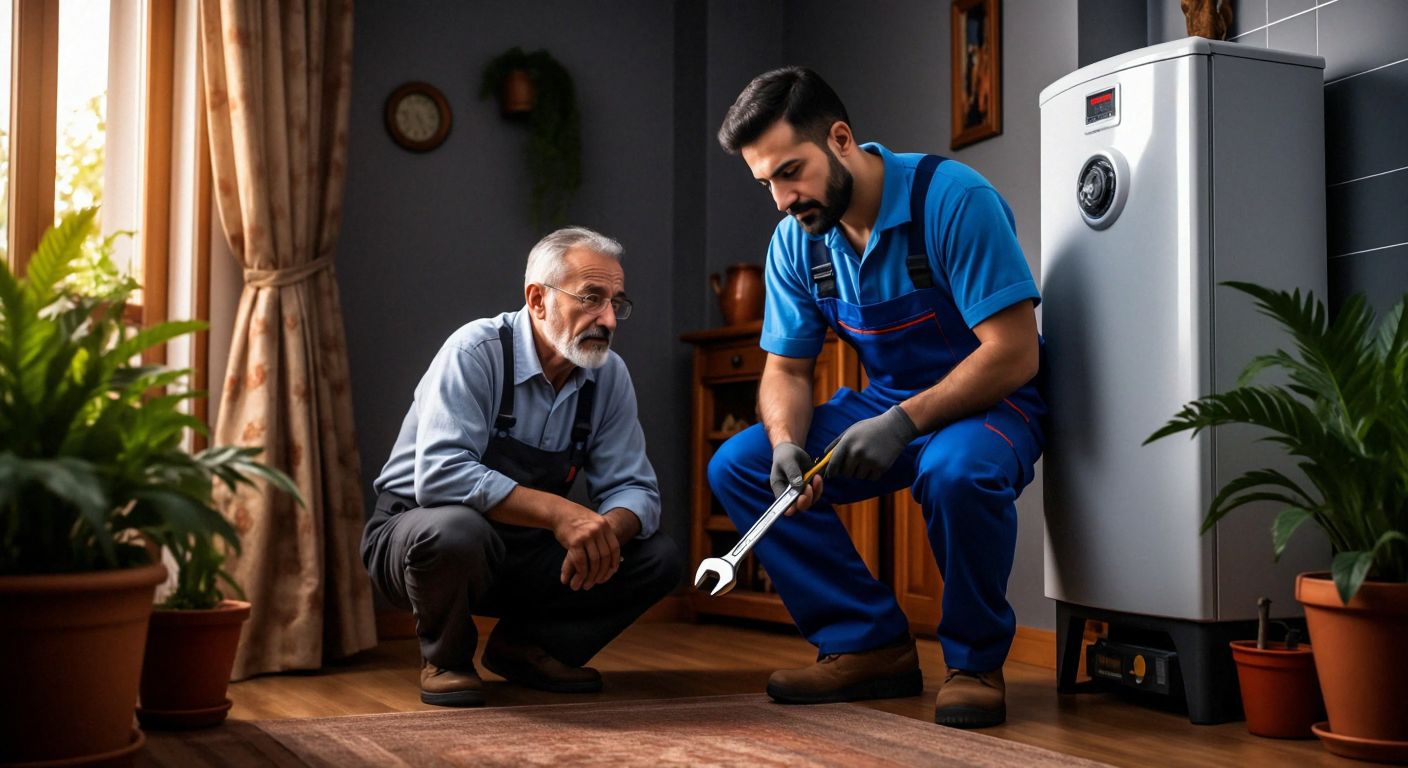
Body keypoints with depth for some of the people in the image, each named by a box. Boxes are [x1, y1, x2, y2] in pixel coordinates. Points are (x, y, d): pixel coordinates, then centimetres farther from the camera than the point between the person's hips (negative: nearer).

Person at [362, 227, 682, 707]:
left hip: (522, 552, 5)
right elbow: (439, 476, -34)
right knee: (457, 529, -40)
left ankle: (523, 648, 8)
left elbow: (633, 488, -4)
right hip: (415, 536, -5)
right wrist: (556, 511, -40)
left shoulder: (609, 375, -4)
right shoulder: (476, 352, -22)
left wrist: (608, 530, -28)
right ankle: (445, 660, -7)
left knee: (659, 559, -11)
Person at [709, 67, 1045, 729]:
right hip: (888, 404, 7)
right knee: (736, 466, -8)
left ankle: (975, 662, -13)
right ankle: (868, 643, -3)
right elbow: (786, 370, 3)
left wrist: (902, 423, -33)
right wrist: (787, 442, -21)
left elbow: (1014, 353, -25)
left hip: (991, 402, -6)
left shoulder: (952, 198, -22)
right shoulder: (796, 240, -2)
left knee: (955, 473, -40)